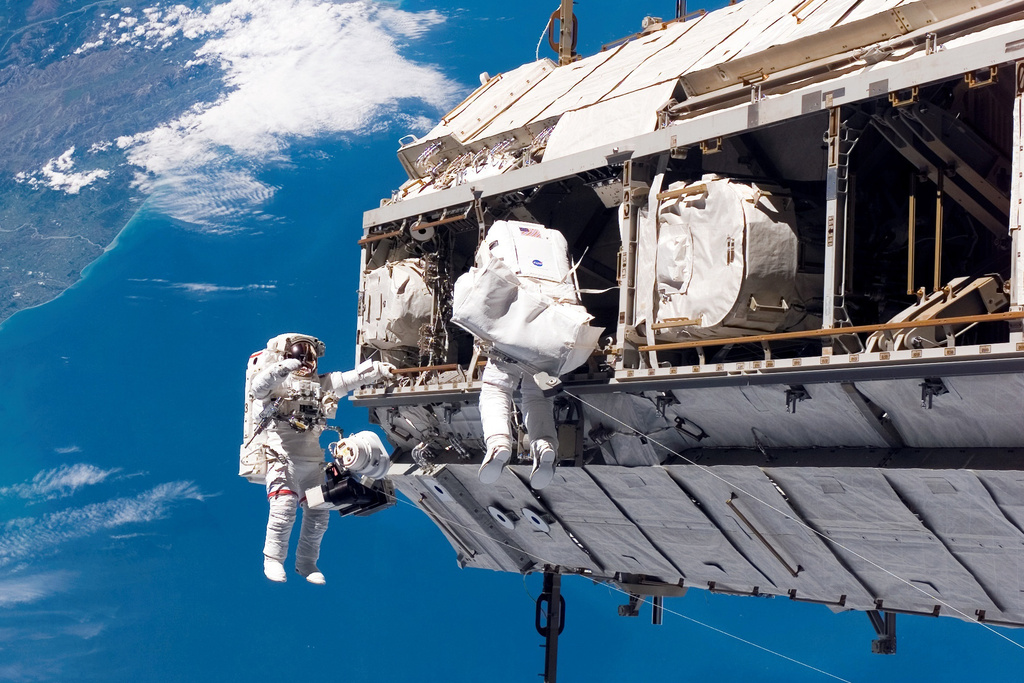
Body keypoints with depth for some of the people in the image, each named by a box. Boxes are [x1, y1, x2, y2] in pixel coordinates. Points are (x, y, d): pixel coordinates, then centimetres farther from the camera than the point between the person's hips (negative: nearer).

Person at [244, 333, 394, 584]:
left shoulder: (321, 383, 17)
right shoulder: (278, 381, 0)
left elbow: (351, 378, 8)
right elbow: (258, 386, -21)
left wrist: (379, 368, -7)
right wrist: (284, 367, -35)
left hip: (312, 460, 6)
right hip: (282, 457, -6)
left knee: (318, 513, 5)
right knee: (284, 506, -20)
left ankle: (306, 563, 19)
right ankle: (273, 559, -5)